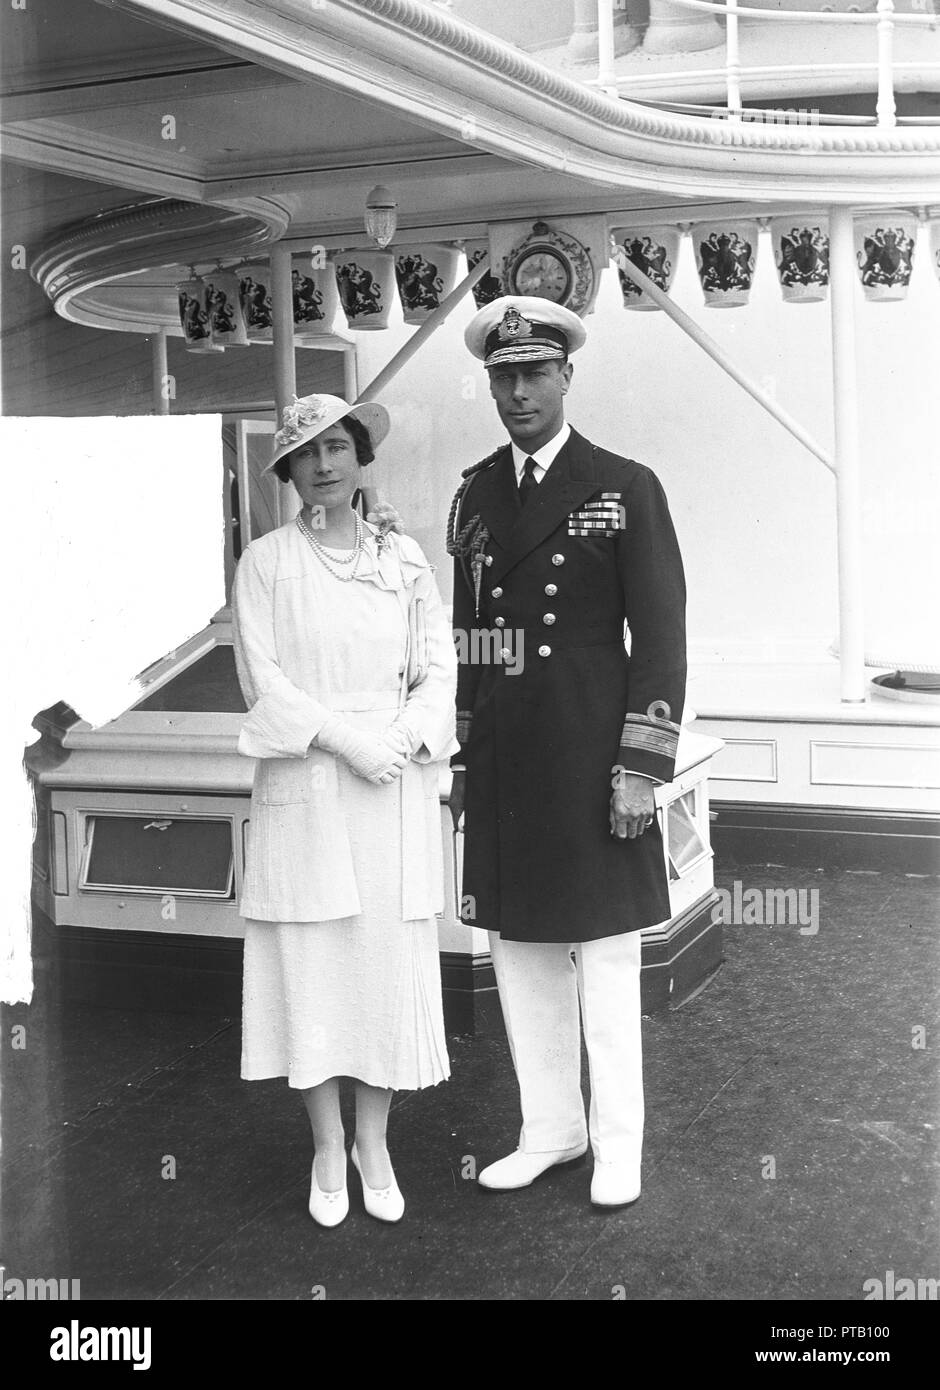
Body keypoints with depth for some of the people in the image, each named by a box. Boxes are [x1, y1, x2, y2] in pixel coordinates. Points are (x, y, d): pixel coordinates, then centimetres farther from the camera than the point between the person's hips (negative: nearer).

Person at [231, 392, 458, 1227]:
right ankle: (328, 1147, 20)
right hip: (305, 790, -2)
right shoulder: (266, 563, 1)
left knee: (393, 963, 5)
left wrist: (404, 739, -11)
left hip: (399, 787, 2)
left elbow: (437, 668, 6)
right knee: (312, 967, 3)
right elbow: (262, 678, -6)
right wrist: (344, 739, -15)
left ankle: (375, 1142, 21)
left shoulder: (405, 559, 7)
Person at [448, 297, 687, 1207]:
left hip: (590, 764, -5)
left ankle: (618, 1145, 20)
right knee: (519, 953, 13)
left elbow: (661, 638, -7)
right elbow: (463, 631, 14)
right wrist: (458, 758, 11)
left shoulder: (625, 490, -4)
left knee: (604, 956, 5)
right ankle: (550, 1129, 28)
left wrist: (641, 770, -13)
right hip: (500, 766, 5)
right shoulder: (474, 494, 10)